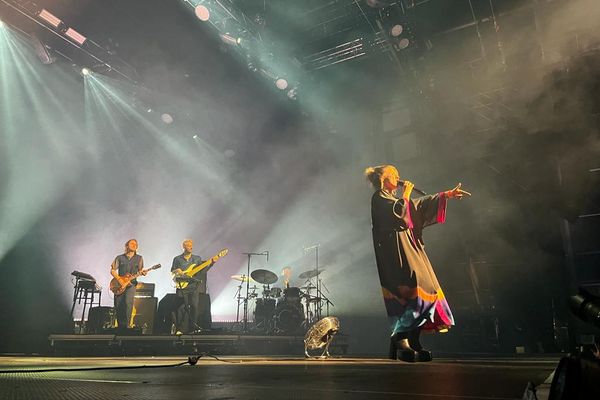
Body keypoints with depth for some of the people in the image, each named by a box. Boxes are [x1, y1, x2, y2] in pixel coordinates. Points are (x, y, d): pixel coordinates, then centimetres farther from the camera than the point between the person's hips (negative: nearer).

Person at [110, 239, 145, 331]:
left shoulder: (139, 258, 9)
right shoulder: (119, 258, 7)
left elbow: (140, 271, 10)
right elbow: (112, 270, 4)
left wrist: (142, 272, -14)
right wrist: (119, 279, -10)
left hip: (131, 284, -1)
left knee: (128, 302, -23)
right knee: (118, 305, -1)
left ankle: (127, 326, -15)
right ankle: (120, 326, 18)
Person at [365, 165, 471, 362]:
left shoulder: (393, 198, 27)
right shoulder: (379, 198, 0)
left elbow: (422, 204, 32)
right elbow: (398, 210, -18)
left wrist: (447, 195, 32)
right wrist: (406, 193, 0)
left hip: (407, 249, 10)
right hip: (396, 251, -10)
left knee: (421, 291, 1)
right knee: (414, 289, -21)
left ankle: (412, 343, 1)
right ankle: (400, 335, -18)